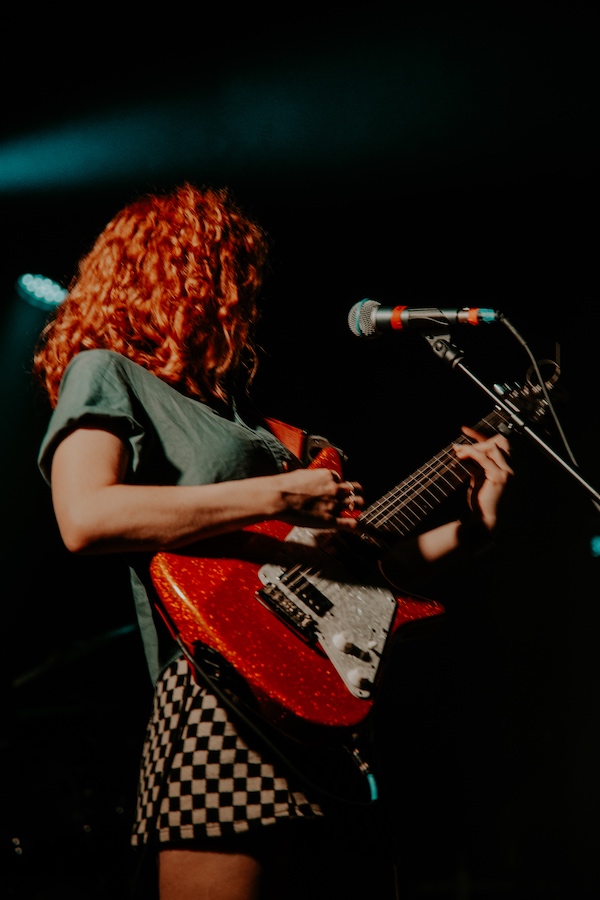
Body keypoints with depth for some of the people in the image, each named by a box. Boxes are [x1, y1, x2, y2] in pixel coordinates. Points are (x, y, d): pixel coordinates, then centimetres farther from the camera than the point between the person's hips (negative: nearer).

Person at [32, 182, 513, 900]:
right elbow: (86, 518, -20)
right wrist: (277, 497, -16)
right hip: (227, 700, -8)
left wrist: (469, 526, 19)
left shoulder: (231, 402, 25)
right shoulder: (107, 372, 3)